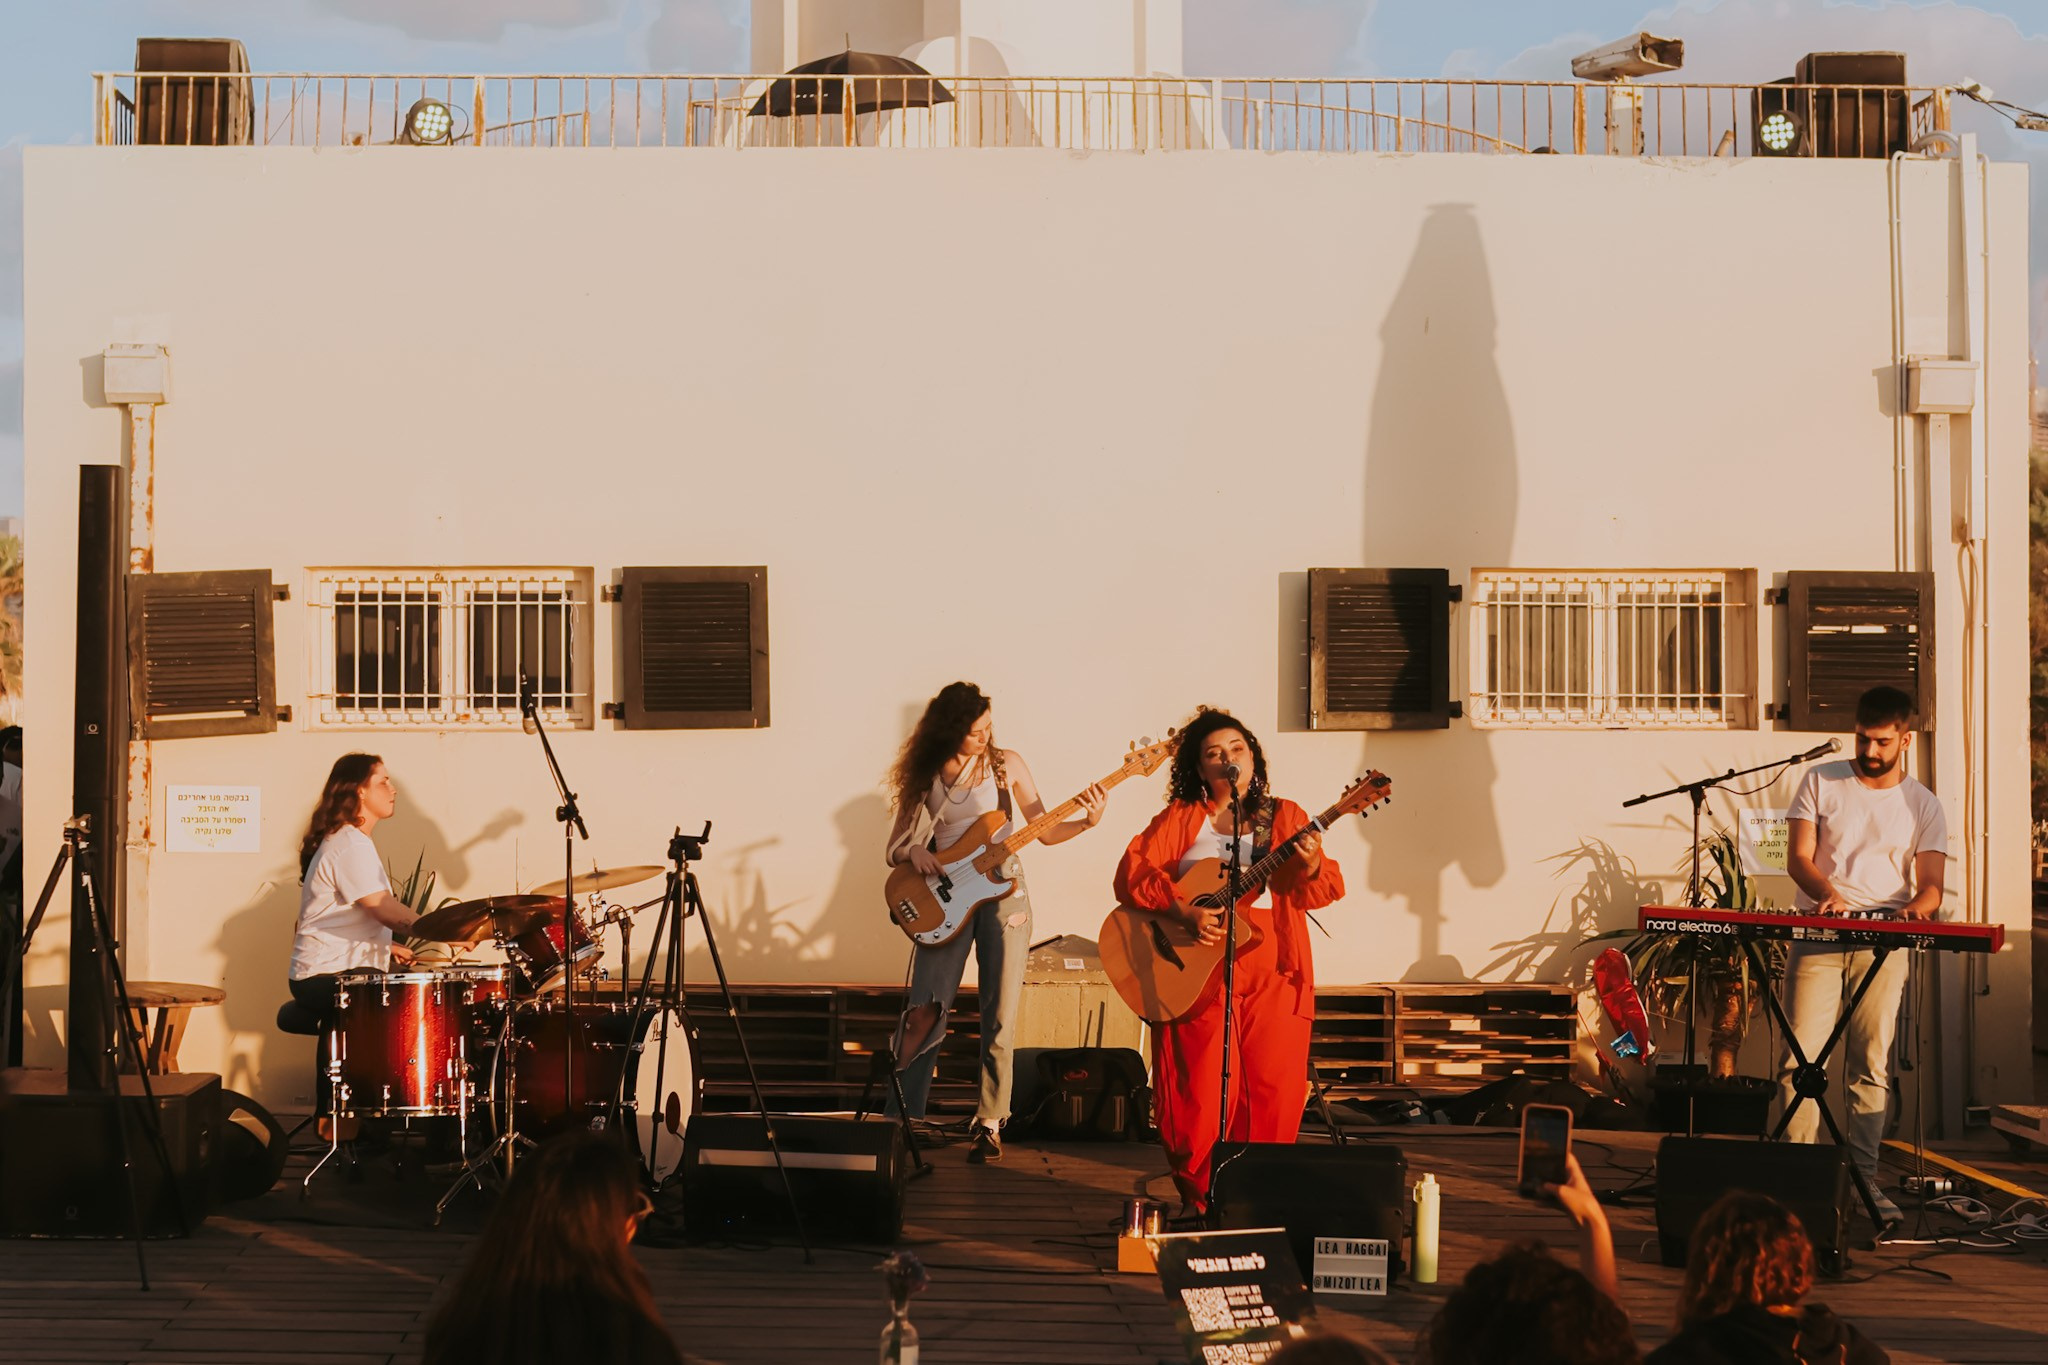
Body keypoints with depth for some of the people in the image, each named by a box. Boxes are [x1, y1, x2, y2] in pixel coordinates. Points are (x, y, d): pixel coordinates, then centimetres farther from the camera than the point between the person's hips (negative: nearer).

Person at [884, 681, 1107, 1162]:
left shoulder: (1006, 763, 4)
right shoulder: (924, 775, 5)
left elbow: (1043, 830, 7)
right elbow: (896, 844, 9)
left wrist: (1086, 822, -10)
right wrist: (914, 852, -13)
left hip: (1002, 891, 0)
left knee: (999, 1017, -2)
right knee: (925, 1010, -10)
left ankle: (989, 1123, 6)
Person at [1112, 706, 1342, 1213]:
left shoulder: (1283, 817, 12)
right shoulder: (1180, 819, 8)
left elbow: (1323, 890, 4)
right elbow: (1130, 876, -3)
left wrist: (1311, 867, -19)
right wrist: (1184, 911, -16)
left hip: (1272, 972, 1)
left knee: (1273, 1090, -3)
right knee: (1200, 1091, -6)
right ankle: (1197, 1199, 8)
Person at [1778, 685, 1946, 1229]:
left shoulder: (1923, 805, 11)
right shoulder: (1820, 782, 9)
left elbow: (1931, 883, 5)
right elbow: (1798, 856, 3)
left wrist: (1919, 905, -20)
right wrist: (1827, 893, -18)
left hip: (1884, 942, 1)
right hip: (1818, 935, -1)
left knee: (1873, 1065, -3)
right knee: (1801, 1058, -9)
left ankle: (1864, 1178, 1)